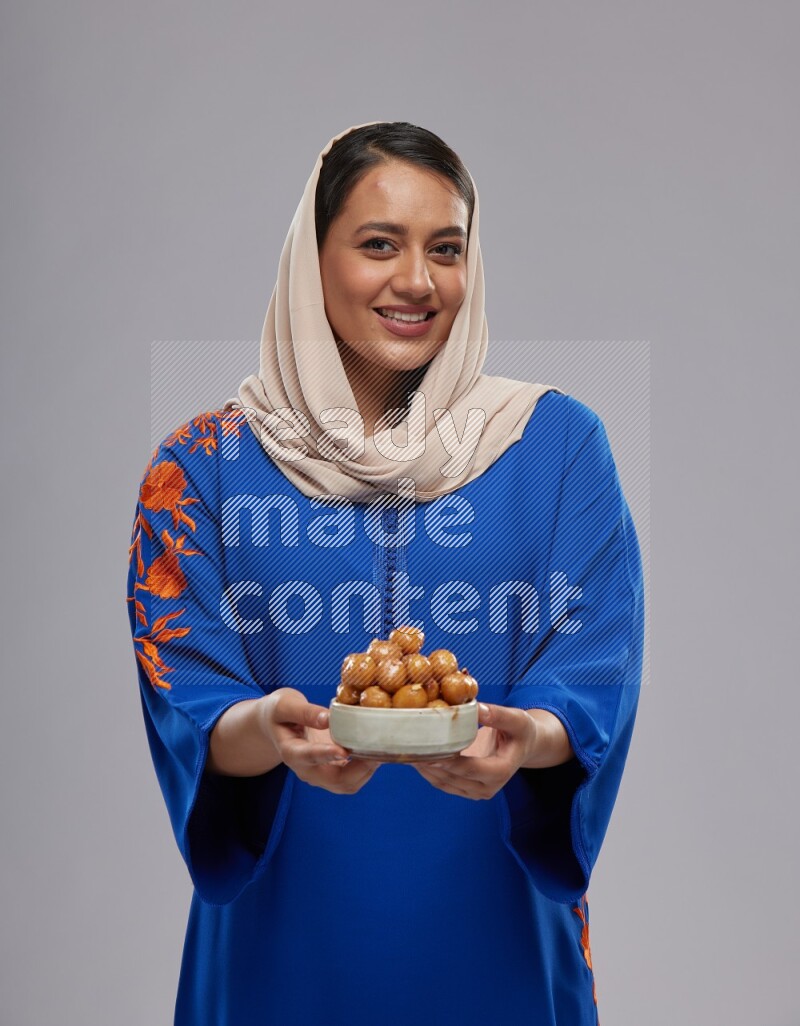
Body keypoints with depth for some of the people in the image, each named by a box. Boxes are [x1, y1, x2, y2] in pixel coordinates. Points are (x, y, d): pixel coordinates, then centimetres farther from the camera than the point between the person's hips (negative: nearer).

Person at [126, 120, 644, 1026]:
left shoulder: (558, 442, -1)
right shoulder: (204, 463, -2)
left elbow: (597, 676, -6)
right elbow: (187, 703, -7)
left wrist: (529, 738, -28)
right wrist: (267, 731, -29)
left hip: (493, 923, 1)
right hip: (287, 925, 0)